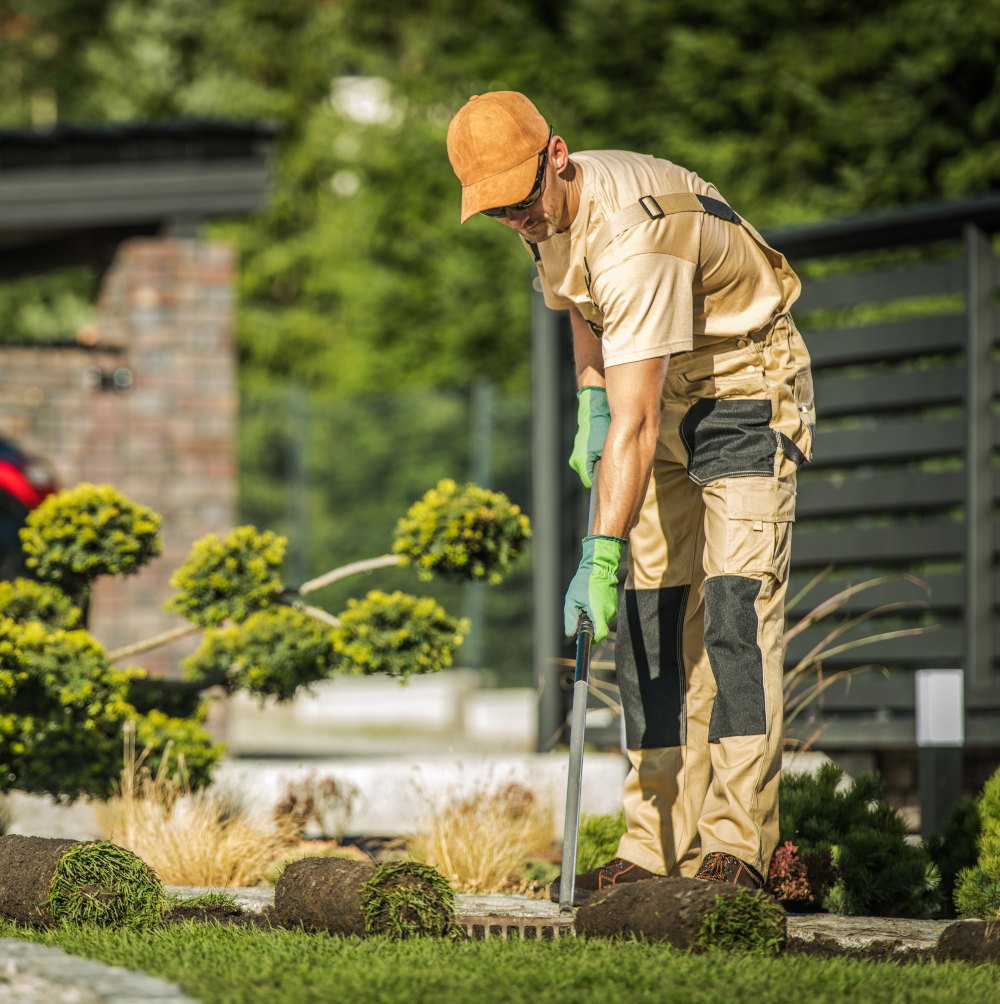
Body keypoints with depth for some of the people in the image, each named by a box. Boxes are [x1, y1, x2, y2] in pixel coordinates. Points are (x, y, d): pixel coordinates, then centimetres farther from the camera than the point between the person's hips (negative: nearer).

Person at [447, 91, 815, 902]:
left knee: (735, 611, -18)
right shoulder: (551, 217, -5)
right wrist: (589, 403, 7)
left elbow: (635, 424, -37)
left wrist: (602, 556, -40)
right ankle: (660, 846, 2)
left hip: (749, 389, -9)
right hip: (665, 401, 9)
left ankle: (735, 843, -20)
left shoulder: (632, 234, -34)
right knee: (646, 614, 2)